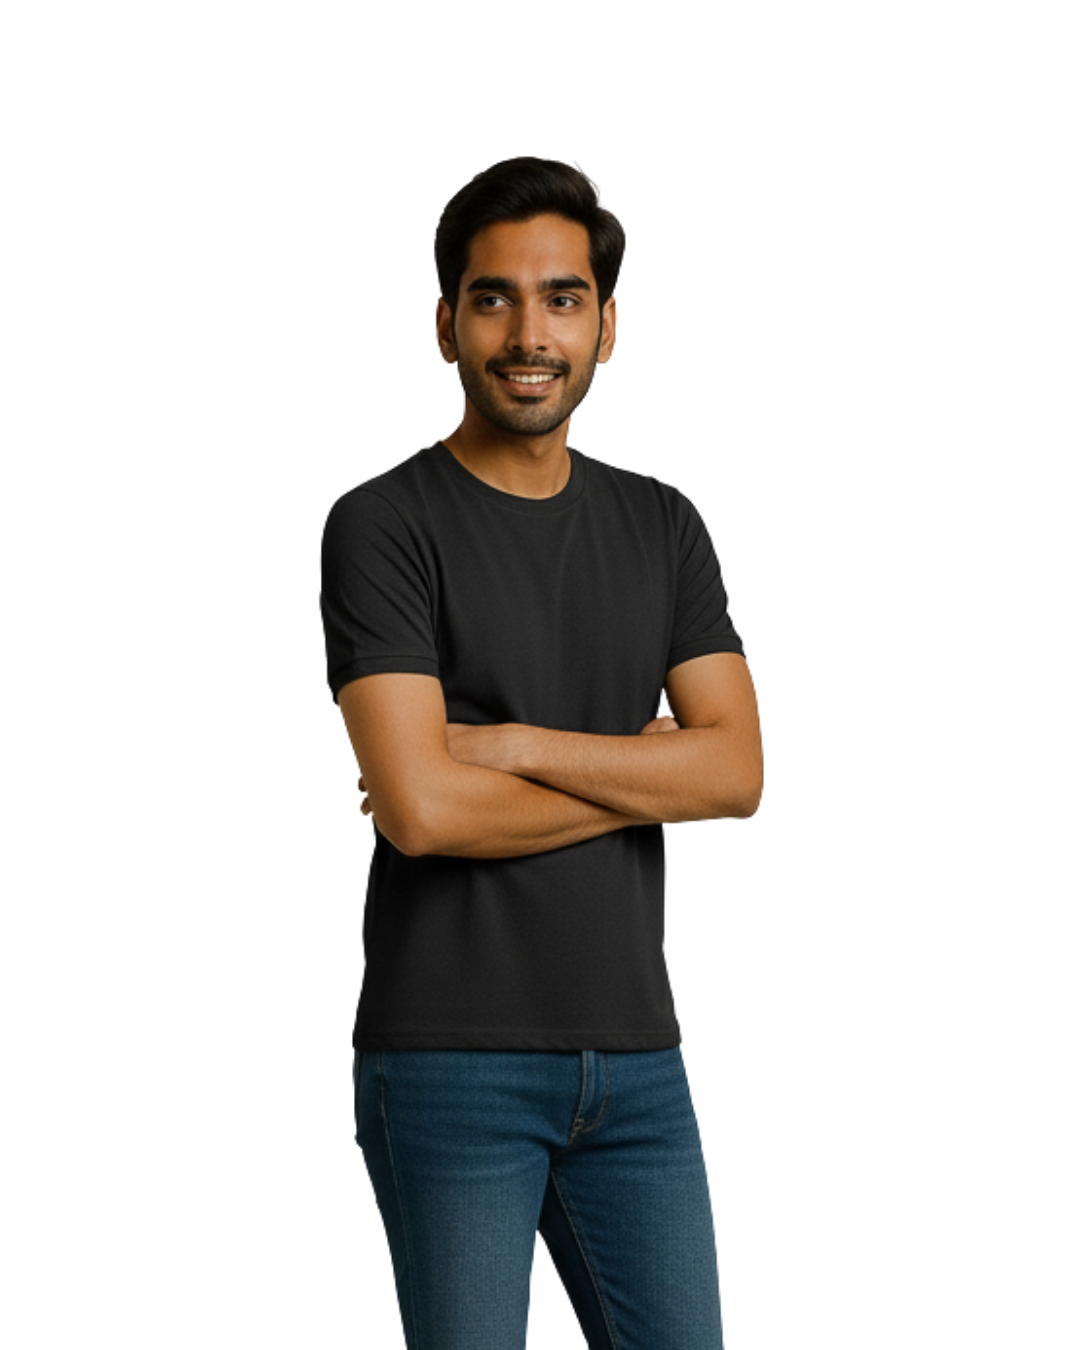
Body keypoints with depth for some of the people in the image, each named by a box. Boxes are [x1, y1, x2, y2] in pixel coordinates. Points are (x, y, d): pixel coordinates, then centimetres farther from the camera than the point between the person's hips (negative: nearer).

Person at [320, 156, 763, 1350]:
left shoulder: (662, 527, 9)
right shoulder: (382, 526, -7)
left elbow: (737, 770, -2)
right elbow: (421, 807, -18)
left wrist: (512, 745, -13)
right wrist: (647, 772, -7)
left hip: (635, 1057, 5)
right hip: (453, 1064, -5)